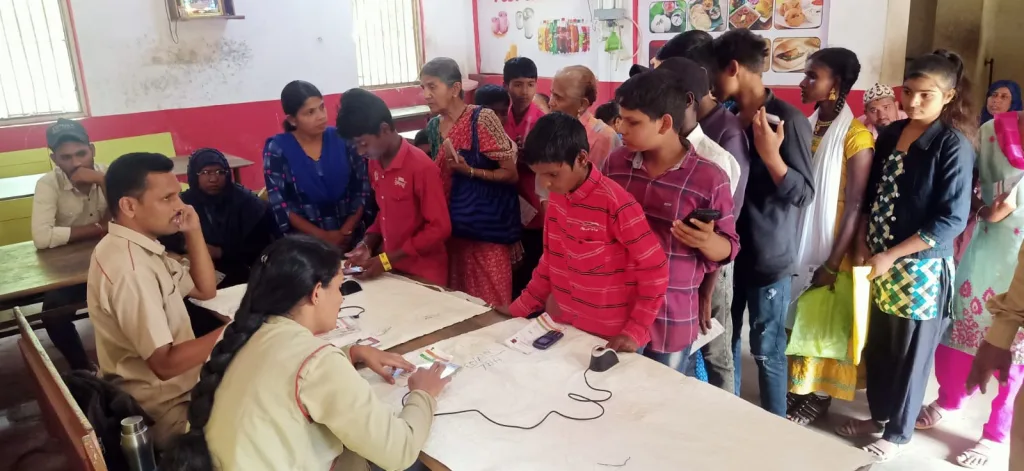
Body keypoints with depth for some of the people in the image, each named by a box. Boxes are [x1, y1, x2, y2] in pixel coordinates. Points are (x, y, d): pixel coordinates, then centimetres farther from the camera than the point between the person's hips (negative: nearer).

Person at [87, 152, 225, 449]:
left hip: (173, 388, 9)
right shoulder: (128, 266, -27)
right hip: (164, 410, -9)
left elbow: (205, 290, 8)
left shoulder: (141, 247, 3)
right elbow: (165, 363, -28)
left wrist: (194, 232, -2)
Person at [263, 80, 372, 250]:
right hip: (305, 242, -1)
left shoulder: (343, 139, -2)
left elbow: (363, 190, -1)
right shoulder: (277, 150, -5)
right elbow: (281, 206, -7)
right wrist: (323, 237, -12)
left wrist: (346, 231, -11)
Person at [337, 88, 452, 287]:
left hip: (424, 276, -6)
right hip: (389, 270, 6)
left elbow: (439, 228, -19)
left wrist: (388, 259, -18)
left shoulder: (421, 167, -20)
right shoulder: (374, 164, 2)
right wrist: (368, 245, -1)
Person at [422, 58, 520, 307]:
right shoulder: (433, 126, 6)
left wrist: (469, 171, -23)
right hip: (453, 226, 6)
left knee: (490, 305, 1)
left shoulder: (482, 118, -13)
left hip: (488, 226, -6)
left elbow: (511, 174, -12)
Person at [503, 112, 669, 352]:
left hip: (609, 339, -6)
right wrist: (520, 308, 8)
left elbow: (654, 270, -15)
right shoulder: (557, 198, 0)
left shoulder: (616, 203, -21)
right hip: (561, 328, 6)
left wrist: (634, 331, -16)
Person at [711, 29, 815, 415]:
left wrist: (772, 155, -30)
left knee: (766, 350, 5)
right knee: (724, 340, 16)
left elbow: (804, 195, -17)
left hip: (768, 257, -7)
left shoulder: (787, 119, -14)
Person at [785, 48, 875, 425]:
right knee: (797, 316, 14)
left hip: (829, 248, -5)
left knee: (823, 321, 8)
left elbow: (855, 206, -16)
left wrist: (833, 262, -16)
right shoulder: (805, 126, 3)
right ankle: (798, 386, 30)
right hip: (797, 243, 6)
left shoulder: (856, 136, -15)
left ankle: (818, 395, 25)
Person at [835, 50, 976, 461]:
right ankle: (879, 415, 37)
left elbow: (952, 219, -17)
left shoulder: (953, 144, -13)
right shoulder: (891, 134, 5)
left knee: (911, 352, 10)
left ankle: (897, 433, 27)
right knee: (877, 346, 16)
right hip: (881, 264, 5)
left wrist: (890, 256, -17)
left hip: (921, 268, -5)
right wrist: (862, 245, -1)